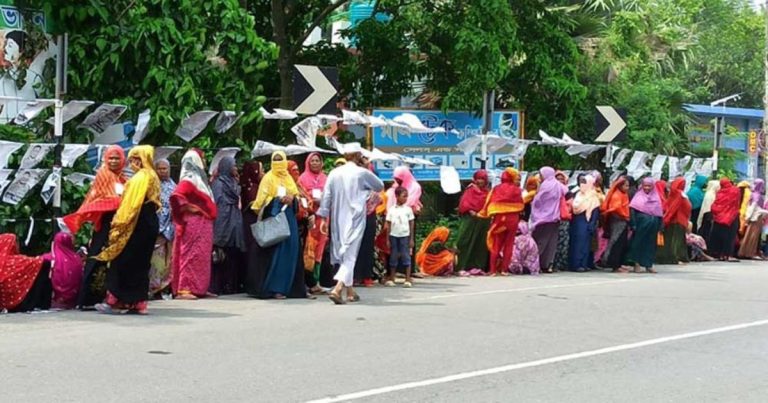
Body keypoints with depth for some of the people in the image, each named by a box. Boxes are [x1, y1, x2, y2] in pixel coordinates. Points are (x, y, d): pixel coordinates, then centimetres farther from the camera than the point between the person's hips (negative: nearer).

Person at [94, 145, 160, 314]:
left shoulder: (139, 178, -12)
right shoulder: (153, 177, 13)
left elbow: (130, 205, -16)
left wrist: (118, 224, -13)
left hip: (136, 225, -9)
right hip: (151, 224, 9)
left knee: (122, 262, -3)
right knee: (141, 264, 11)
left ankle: (115, 301, -3)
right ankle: (138, 303, 11)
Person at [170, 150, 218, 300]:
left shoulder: (198, 179, 19)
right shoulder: (189, 180, -11)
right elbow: (176, 197, -24)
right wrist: (188, 208, -18)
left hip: (203, 224, 10)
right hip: (193, 223, -10)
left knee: (202, 255, 9)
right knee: (191, 254, -11)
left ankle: (200, 288, 12)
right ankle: (184, 289, -13)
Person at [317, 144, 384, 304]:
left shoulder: (334, 173, 0)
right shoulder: (362, 173, -7)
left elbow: (326, 196, 1)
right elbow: (380, 186, 9)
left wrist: (324, 218, 6)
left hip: (338, 220, 4)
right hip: (355, 220, -4)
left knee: (343, 254, 15)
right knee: (350, 255, -6)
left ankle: (350, 291, 24)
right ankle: (338, 289, -22)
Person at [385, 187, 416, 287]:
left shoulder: (408, 209, 2)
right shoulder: (391, 210, 2)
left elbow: (411, 224, 4)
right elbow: (388, 225, 4)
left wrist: (411, 239, 1)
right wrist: (387, 239, 1)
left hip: (405, 235, -1)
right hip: (394, 235, 1)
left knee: (406, 257, -2)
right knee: (393, 257, 7)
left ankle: (408, 279, -1)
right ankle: (391, 279, 14)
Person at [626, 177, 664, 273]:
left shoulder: (656, 197, 10)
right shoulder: (639, 196, 1)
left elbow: (660, 213, 10)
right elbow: (632, 210, -7)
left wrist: (660, 226, 3)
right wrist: (633, 224, -16)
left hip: (653, 226, 3)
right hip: (641, 225, -3)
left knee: (650, 244, 6)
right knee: (639, 243, 0)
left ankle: (648, 265, 14)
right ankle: (637, 264, 7)